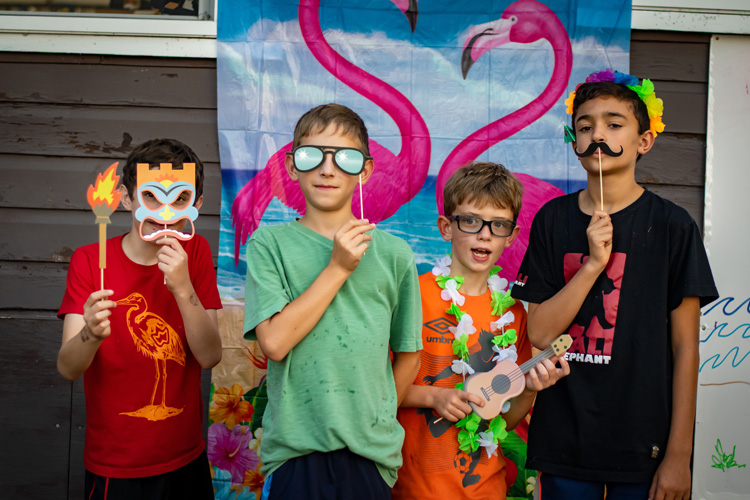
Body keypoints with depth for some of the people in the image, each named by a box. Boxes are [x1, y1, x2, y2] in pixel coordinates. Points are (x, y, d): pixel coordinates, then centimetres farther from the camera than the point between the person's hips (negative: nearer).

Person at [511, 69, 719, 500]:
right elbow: (540, 333, -4)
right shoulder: (552, 219, 1)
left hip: (645, 444, -1)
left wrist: (679, 454, -6)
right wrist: (593, 263, -16)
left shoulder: (672, 225, -5)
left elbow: (685, 346, -5)